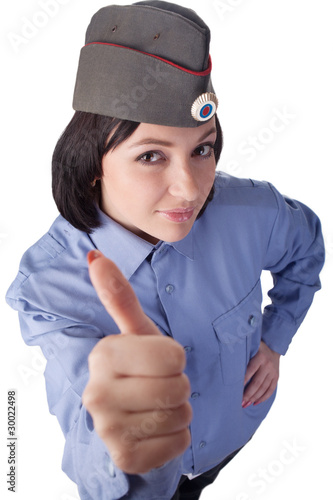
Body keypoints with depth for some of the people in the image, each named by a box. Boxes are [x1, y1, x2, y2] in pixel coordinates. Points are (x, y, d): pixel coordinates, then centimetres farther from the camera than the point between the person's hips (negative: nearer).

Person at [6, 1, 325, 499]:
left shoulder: (252, 211, -27)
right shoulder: (48, 280, -34)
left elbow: (305, 250, -1)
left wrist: (275, 338, -8)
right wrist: (119, 448, -66)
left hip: (240, 435, 3)